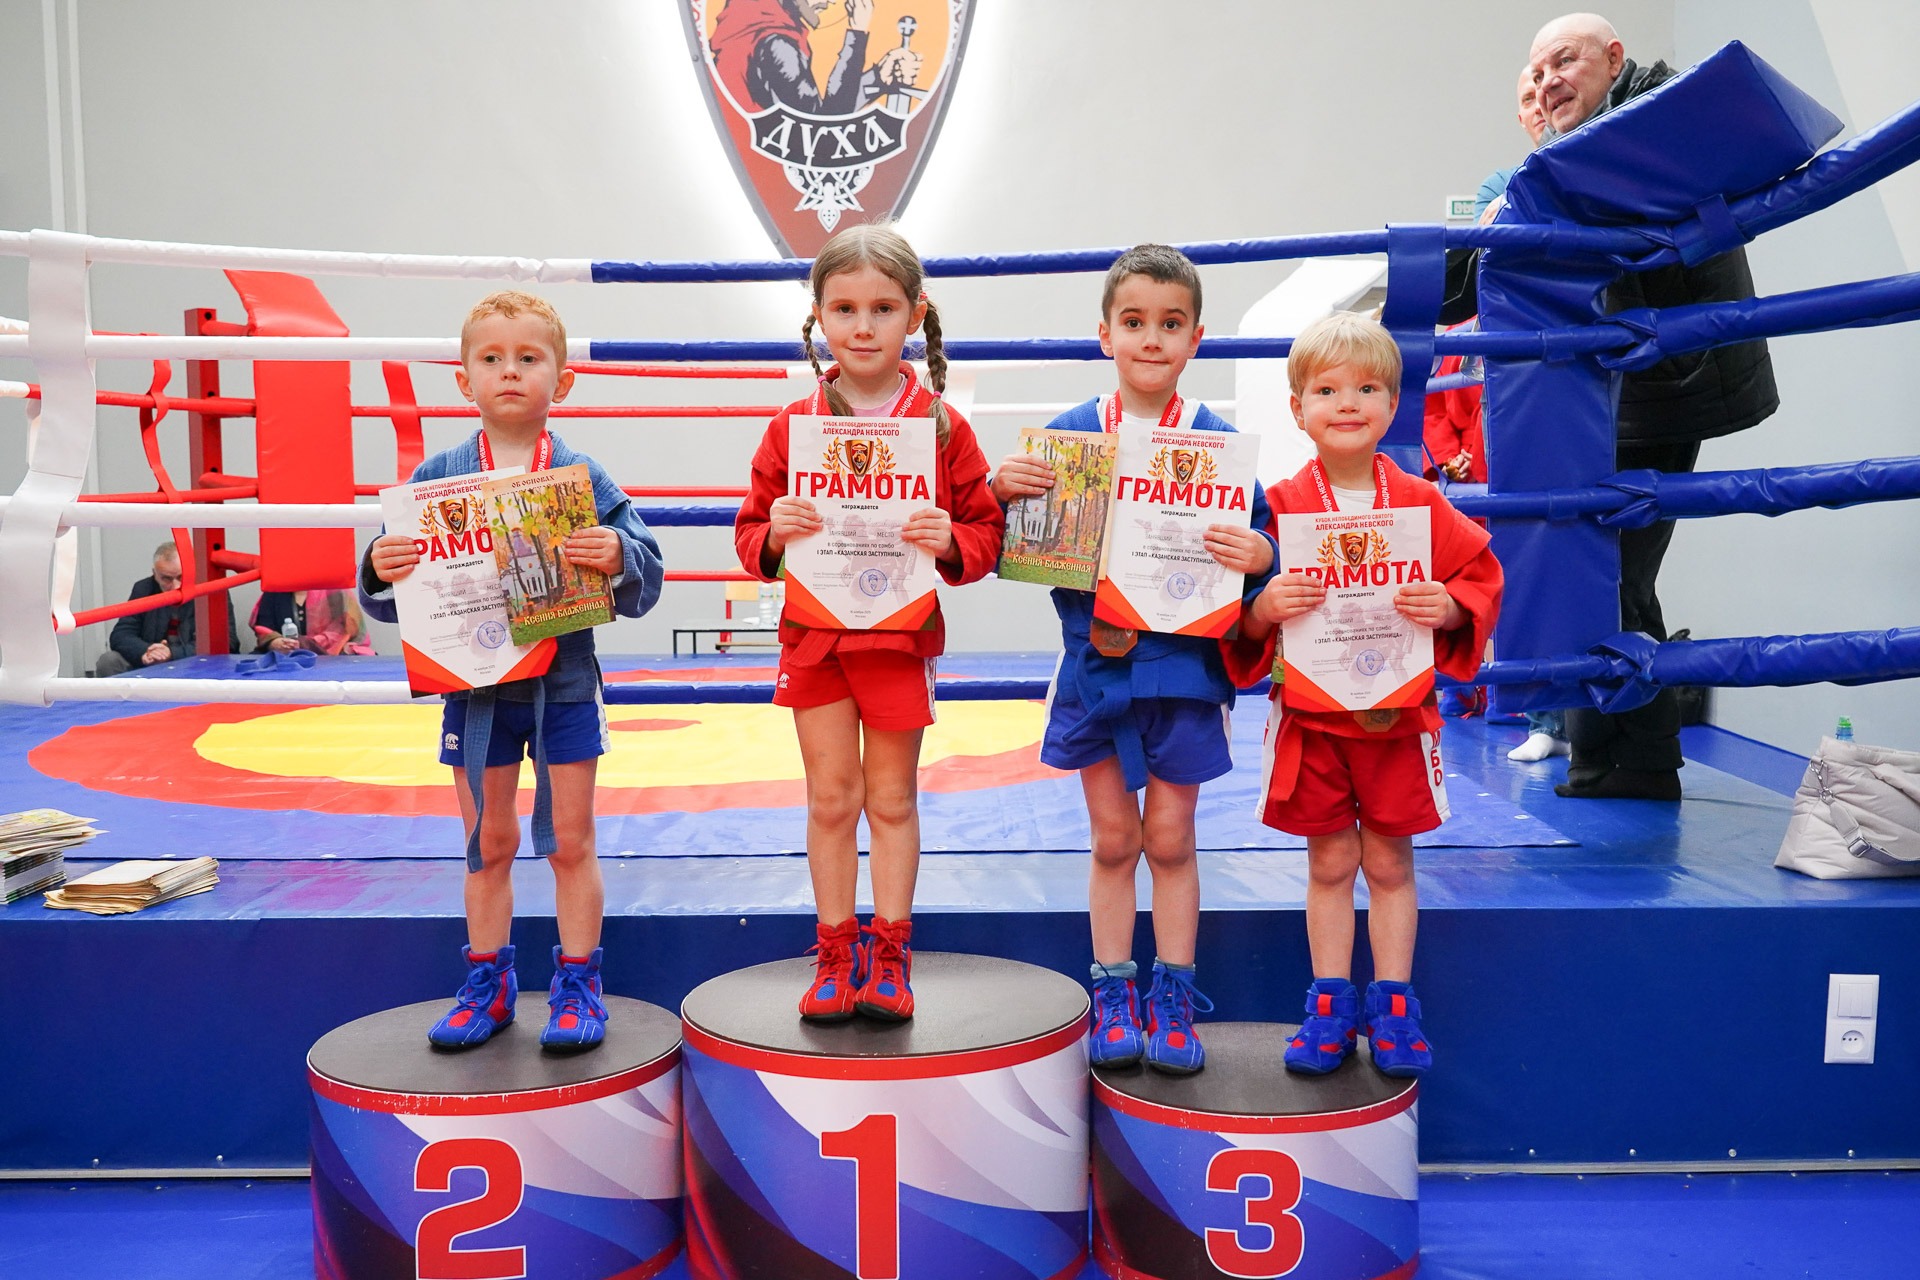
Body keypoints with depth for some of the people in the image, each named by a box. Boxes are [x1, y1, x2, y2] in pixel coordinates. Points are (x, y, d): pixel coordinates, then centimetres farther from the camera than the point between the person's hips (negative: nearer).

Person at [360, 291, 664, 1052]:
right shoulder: (436, 478, -1)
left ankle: (577, 986, 20)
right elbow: (392, 600, 1)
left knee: (570, 841, 7)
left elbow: (646, 580, -9)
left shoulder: (582, 476, -5)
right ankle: (487, 985, 27)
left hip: (564, 683, -1)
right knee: (487, 843, 13)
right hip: (473, 684, 2)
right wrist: (381, 570, -20)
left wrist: (618, 557, -29)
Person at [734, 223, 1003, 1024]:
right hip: (814, 634, 1)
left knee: (892, 799, 10)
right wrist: (774, 536, -15)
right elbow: (751, 532, 7)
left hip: (902, 635, -1)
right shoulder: (793, 426, 1)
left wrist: (949, 542, -19)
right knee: (830, 799, 9)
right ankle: (835, 952, 22)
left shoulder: (942, 426, -3)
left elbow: (987, 531, 2)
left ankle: (889, 954, 22)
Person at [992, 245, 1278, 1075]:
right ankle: (1114, 998, 24)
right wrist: (1001, 491, -17)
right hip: (1096, 664, 1)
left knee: (1170, 837, 10)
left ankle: (1172, 996, 24)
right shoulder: (1068, 434, 0)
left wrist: (1258, 556, -23)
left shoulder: (1217, 440, -3)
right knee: (1113, 838, 11)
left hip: (1183, 664, -1)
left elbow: (1255, 545, -1)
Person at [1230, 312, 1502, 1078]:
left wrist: (1449, 609, -17)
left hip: (1397, 713, 1)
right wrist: (1263, 609, -25)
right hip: (1310, 715, 0)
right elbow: (1238, 621, -5)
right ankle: (1330, 1006, 22)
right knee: (1329, 864, 10)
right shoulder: (1281, 506, -5)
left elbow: (1479, 578, 2)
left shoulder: (1420, 504, -1)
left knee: (1389, 862, 10)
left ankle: (1392, 1005, 24)